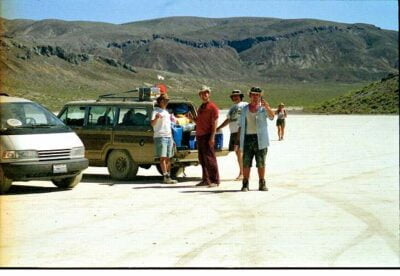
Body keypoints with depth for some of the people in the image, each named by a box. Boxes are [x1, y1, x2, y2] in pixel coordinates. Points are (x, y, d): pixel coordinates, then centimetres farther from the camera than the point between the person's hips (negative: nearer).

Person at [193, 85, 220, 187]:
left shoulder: (212, 107, -6)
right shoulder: (201, 107, 20)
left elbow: (214, 123, -12)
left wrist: (212, 137, -19)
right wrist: (193, 118, 7)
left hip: (207, 136, -8)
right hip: (199, 135, 8)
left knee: (209, 159, -10)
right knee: (202, 160, 8)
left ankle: (215, 180, -8)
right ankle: (205, 180, 13)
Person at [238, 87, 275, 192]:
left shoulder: (263, 108, 4)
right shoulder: (245, 109, 12)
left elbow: (272, 117, -16)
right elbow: (241, 125, 15)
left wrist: (267, 107, -35)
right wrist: (239, 140, 8)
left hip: (260, 139, -2)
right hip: (248, 137, 2)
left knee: (261, 163, 2)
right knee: (246, 163, -3)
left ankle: (262, 184, 10)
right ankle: (245, 184, 1)